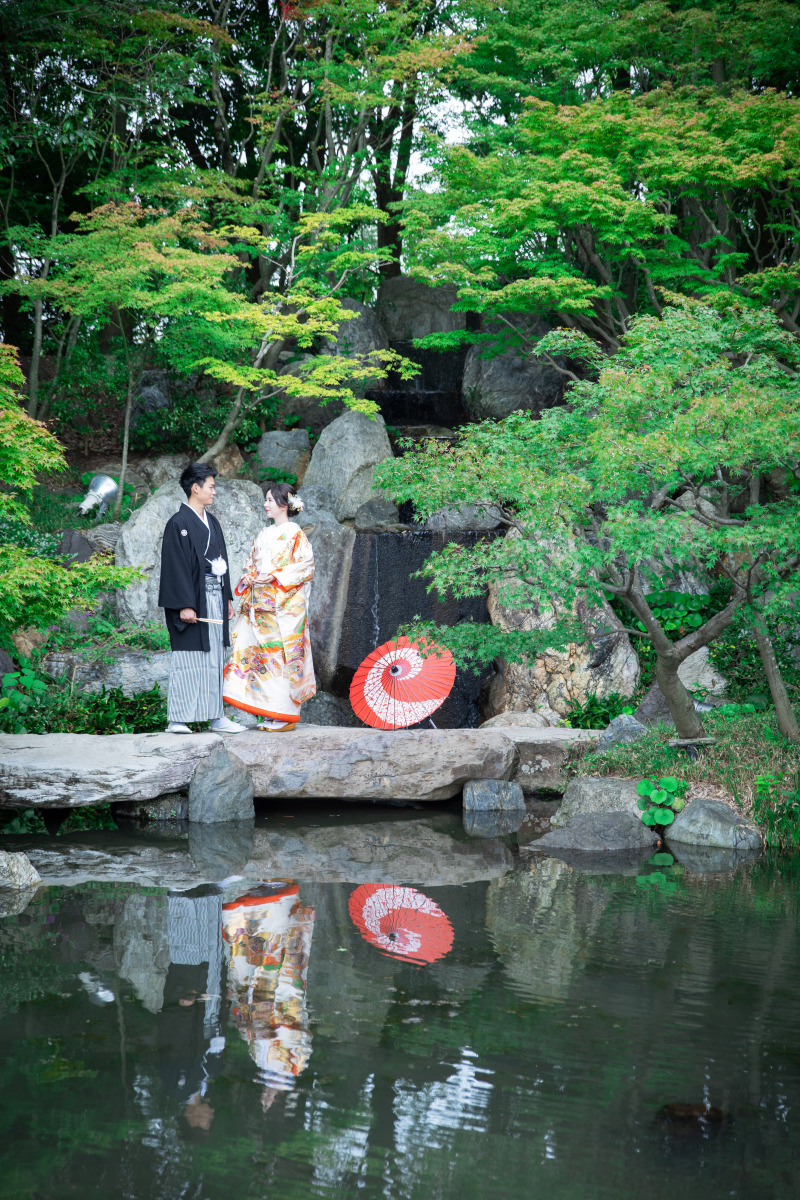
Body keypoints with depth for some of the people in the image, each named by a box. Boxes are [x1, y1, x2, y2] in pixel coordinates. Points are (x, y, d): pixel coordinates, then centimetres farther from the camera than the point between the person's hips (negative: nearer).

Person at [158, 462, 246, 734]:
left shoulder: (212, 522, 16)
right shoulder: (178, 523, -9)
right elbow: (175, 566, -14)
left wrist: (227, 597, 16)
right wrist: (184, 605, -19)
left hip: (215, 598, 8)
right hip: (193, 600, -8)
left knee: (215, 659, 9)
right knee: (188, 659, -7)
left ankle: (216, 716, 13)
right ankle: (177, 719, -4)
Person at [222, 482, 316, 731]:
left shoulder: (294, 533, -2)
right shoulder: (264, 534, 18)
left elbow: (305, 565, -10)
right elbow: (252, 564, 23)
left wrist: (274, 576, -15)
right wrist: (250, 578, 1)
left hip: (284, 605, -7)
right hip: (259, 603, 7)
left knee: (282, 654, -8)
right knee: (259, 653, 2)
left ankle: (286, 716, -4)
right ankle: (269, 714, 6)